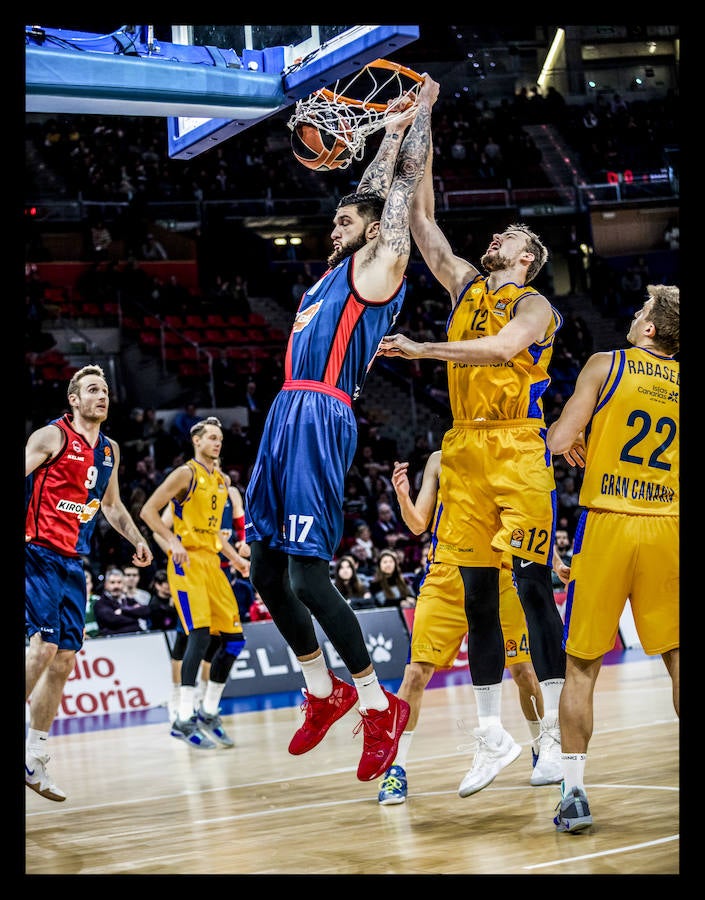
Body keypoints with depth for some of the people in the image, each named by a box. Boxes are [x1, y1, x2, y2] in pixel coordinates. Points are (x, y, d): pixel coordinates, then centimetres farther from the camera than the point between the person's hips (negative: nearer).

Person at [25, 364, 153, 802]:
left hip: (74, 563, 7)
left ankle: (35, 760, 14)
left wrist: (138, 539, 15)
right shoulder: (52, 436, -6)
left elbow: (112, 505, 28)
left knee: (65, 660, 6)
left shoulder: (110, 450, 15)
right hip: (39, 554, -7)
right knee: (45, 646, -19)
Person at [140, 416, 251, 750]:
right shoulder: (186, 473, -6)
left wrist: (235, 557, 16)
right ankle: (184, 720, -17)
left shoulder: (221, 480, 18)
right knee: (200, 634, -19)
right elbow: (148, 511, -9)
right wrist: (173, 543, -20)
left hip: (212, 562, 8)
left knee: (234, 639, 4)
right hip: (187, 561, -8)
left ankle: (209, 713, 14)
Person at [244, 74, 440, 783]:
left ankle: (379, 706, -4)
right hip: (286, 415, 9)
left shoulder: (379, 265, 2)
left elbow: (402, 186, 6)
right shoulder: (338, 268, 24)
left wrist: (422, 113, 16)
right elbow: (370, 192, 35)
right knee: (266, 572, 10)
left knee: (308, 576, -14)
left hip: (320, 419, -9)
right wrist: (392, 128, 37)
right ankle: (323, 692, 23)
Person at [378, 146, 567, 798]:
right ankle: (493, 737, 10)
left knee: (534, 586, -6)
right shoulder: (466, 287, 18)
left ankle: (554, 734, -1)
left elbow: (503, 347, -21)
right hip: (465, 450, 6)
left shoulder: (535, 305, 0)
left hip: (518, 449, -6)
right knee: (477, 593, 5)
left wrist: (422, 350, -25)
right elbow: (423, 222, 18)